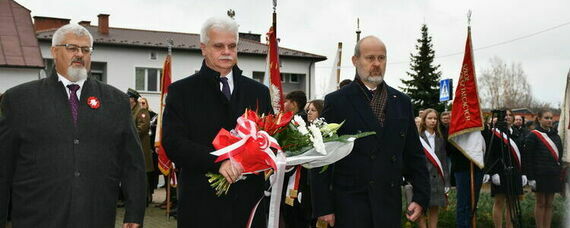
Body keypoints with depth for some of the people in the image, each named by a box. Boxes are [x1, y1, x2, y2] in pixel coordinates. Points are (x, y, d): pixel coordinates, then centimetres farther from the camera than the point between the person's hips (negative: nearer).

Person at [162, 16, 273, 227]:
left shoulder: (258, 91, 12)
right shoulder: (181, 91, 2)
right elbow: (173, 143, -8)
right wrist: (218, 161, -21)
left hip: (249, 201, 3)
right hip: (201, 204, -3)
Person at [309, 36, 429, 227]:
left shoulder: (402, 102, 10)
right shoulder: (336, 101, -2)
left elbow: (415, 154, 12)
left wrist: (421, 197, 3)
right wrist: (323, 207, -8)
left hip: (390, 205, 4)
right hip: (350, 205, -4)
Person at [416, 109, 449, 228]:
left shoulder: (440, 139, 12)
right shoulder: (418, 138, -3)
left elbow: (443, 160, 12)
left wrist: (446, 182, 7)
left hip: (437, 179, 4)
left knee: (434, 209, 7)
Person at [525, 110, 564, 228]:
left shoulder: (555, 135, 13)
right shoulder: (533, 135, -6)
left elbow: (560, 155, 18)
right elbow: (528, 158, -9)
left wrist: (560, 173, 11)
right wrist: (531, 177, -14)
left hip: (553, 174, 5)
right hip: (540, 174, -5)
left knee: (549, 204, 8)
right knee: (541, 203, 2)